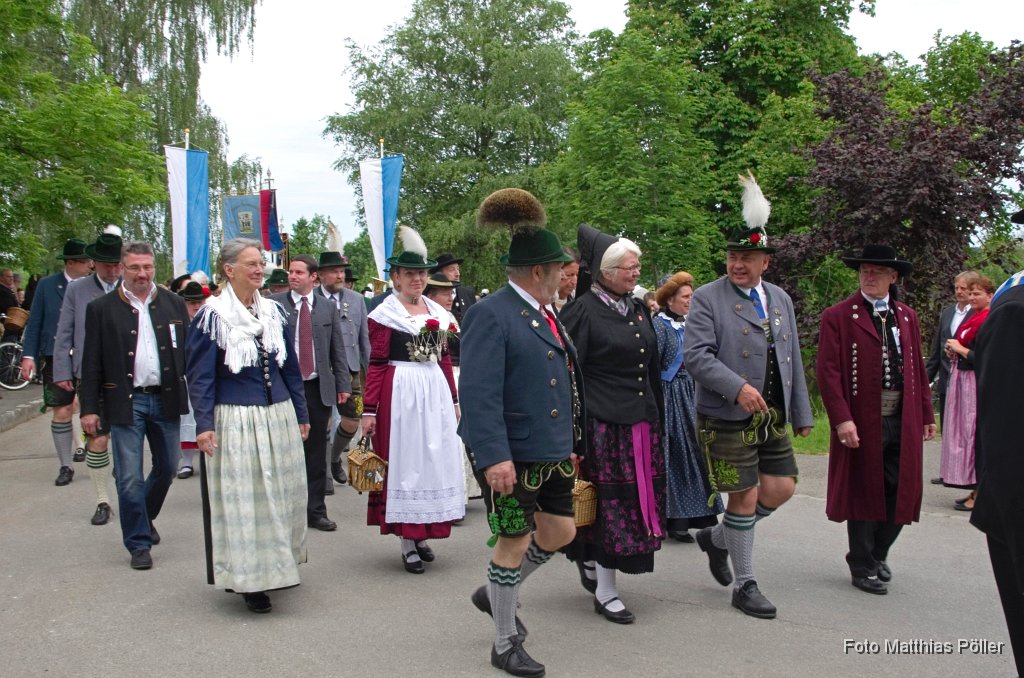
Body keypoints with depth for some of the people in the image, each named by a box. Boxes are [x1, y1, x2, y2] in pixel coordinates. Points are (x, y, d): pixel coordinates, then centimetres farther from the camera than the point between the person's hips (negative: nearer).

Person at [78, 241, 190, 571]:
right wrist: (89, 408, -4)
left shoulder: (173, 304, 6)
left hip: (166, 399, 3)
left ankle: (145, 518, 40)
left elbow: (188, 351, 8)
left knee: (167, 468, 14)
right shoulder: (101, 308, -1)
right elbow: (92, 363, 0)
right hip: (125, 403, -3)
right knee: (129, 479, -1)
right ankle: (139, 543, 12)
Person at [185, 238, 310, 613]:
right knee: (241, 500, 2)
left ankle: (278, 565, 28)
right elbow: (200, 375, -7)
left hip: (279, 416, 5)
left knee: (282, 494, 12)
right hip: (235, 422, -5)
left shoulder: (274, 312, 8)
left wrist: (301, 415, 14)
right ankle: (249, 580, 12)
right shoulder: (211, 316, -7)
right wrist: (204, 424, -14)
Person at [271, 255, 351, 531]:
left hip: (319, 388, 2)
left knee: (316, 453, 8)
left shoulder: (327, 307, 8)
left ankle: (316, 510, 17)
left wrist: (343, 384, 5)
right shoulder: (275, 304, 1)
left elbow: (338, 349, 10)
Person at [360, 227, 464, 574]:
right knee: (403, 461, 0)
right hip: (400, 393, -6)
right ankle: (407, 540, 8)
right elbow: (376, 364, -7)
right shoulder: (384, 313, -3)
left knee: (435, 459, 8)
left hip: (435, 392, 6)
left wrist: (454, 400, 17)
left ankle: (422, 534, 20)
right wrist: (369, 410, -11)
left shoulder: (437, 312, 12)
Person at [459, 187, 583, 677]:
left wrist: (570, 444, 21)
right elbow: (479, 393, -23)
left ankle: (495, 593, 37)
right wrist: (494, 457, -29)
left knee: (560, 532, 13)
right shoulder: (492, 314, -16)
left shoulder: (546, 314, 13)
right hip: (513, 453, -9)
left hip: (552, 451, 9)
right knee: (515, 541, 3)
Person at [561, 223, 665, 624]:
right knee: (610, 502, -2)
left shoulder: (638, 308, 13)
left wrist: (657, 417, 18)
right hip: (603, 422, -7)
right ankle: (604, 592, 9)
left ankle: (589, 557, 33)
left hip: (642, 422, 7)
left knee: (638, 499, 11)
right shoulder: (585, 310, -9)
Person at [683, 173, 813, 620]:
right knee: (745, 497, -1)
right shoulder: (707, 298, -7)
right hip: (728, 418, -6)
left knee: (781, 487, 6)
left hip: (772, 416, 6)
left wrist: (802, 413, 14)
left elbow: (793, 360, 16)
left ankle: (717, 538, 29)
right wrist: (738, 388, -27)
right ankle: (744, 585, 16)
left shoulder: (780, 300, 12)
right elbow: (695, 355, -17)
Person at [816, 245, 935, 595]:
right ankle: (863, 567, 19)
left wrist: (926, 415, 12)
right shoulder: (838, 316, -4)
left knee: (901, 495, 9)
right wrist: (841, 419, -17)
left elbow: (918, 369, 16)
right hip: (861, 423, -5)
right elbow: (828, 371, -10)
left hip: (903, 422, 5)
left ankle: (877, 554, 31)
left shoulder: (907, 317, 13)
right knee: (864, 495, 5)